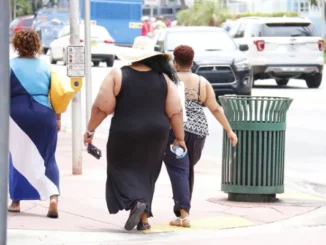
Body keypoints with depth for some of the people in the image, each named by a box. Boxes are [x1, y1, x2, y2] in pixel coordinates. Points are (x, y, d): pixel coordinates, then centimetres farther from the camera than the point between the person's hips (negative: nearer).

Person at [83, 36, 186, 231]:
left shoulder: (118, 76, -6)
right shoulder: (163, 78, 2)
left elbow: (102, 107, -8)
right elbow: (176, 112, 0)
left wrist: (90, 130, 2)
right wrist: (180, 138, 8)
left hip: (125, 134, -3)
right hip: (155, 135, 3)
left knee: (123, 171, 8)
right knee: (145, 174, 16)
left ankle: (136, 202, -16)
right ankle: (144, 218, 13)